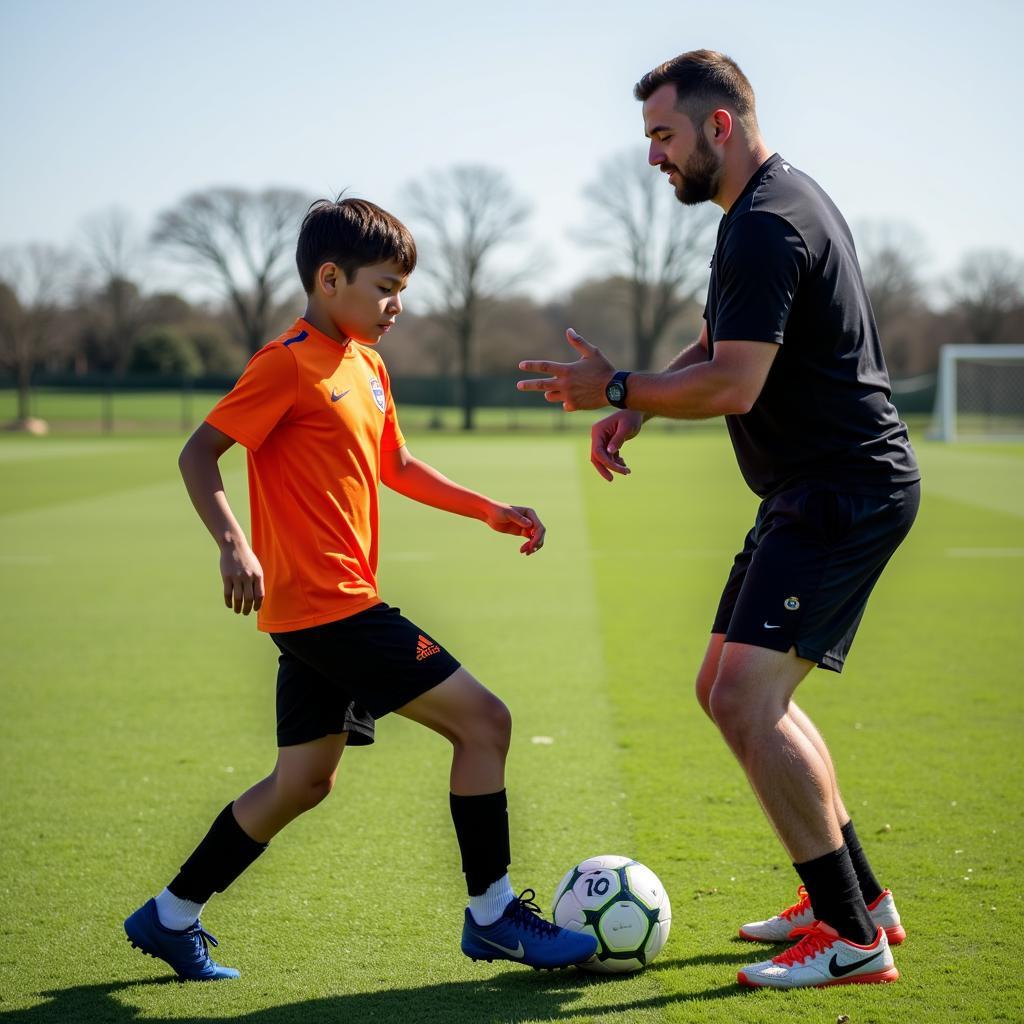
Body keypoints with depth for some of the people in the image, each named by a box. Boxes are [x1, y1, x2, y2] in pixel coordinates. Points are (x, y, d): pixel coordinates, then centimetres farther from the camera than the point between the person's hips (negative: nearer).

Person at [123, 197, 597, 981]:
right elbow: (199, 454, -14)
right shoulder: (290, 362, -12)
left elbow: (395, 466, 29)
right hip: (327, 603, -10)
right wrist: (232, 543, -28)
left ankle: (171, 918, 24)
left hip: (328, 609, 10)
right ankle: (492, 916, 1)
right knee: (483, 719, -9)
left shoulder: (366, 365, 16)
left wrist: (491, 511, 23)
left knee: (304, 782, 16)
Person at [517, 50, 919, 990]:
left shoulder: (768, 224, -18)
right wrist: (634, 407, 8)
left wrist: (616, 389, -10)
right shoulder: (766, 207, 17)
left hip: (846, 491, -11)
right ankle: (856, 895, 23)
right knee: (731, 689, 15)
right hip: (811, 492, 11)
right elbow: (715, 347, 25)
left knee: (746, 701, -18)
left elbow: (732, 385, -24)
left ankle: (853, 941, -11)